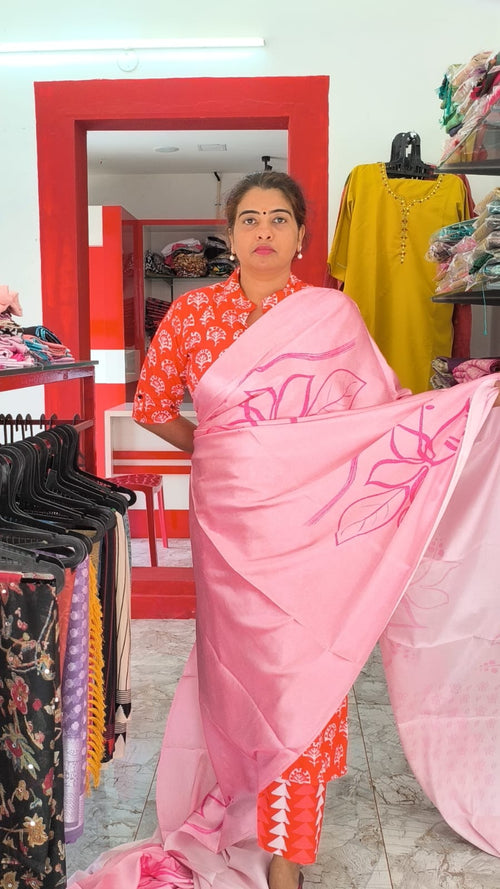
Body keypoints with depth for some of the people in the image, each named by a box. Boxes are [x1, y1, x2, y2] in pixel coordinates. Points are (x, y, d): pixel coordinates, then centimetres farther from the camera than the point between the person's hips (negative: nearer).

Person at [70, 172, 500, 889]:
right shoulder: (192, 312, 2)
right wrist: (211, 448, 8)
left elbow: (385, 403, 4)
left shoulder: (334, 313, 1)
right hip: (233, 516, 0)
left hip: (315, 516, 0)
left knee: (307, 661, 5)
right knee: (254, 660, 8)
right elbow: (152, 405, 12)